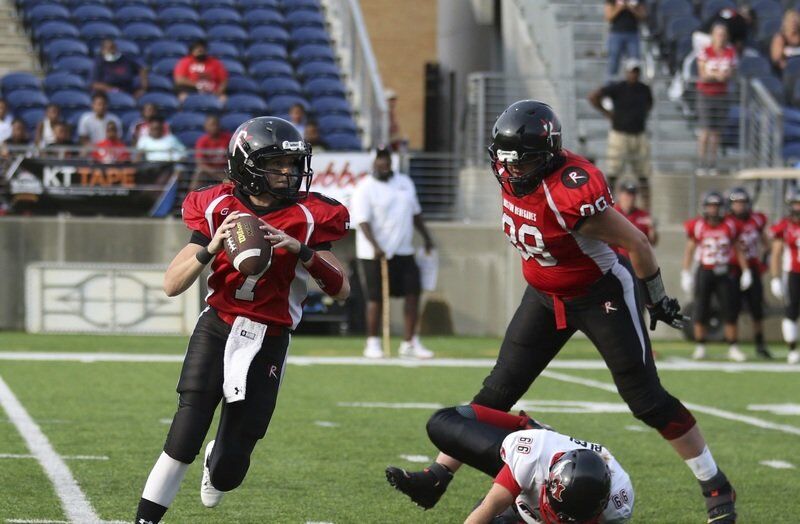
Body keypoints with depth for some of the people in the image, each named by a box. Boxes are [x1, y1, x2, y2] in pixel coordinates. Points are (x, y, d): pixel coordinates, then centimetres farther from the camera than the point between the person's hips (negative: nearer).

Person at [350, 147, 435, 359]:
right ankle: (372, 344, 9)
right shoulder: (364, 189, -9)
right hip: (375, 253, -6)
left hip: (404, 251, 6)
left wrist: (426, 236, 17)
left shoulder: (405, 182, 13)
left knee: (413, 292, 0)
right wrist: (375, 247, -29)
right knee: (376, 298, -2)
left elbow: (415, 213, 22)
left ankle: (409, 343, 7)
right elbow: (363, 221, -18)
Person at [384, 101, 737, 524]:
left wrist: (657, 299, -11)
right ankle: (437, 477, 4)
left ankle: (716, 488, 11)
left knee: (646, 400, -2)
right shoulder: (513, 177, -9)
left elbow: (636, 242, -24)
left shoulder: (570, 192, -33)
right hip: (545, 297, 7)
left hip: (602, 298, -7)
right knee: (497, 392, 3)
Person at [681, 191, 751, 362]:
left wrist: (746, 271, 6)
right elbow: (689, 250, 4)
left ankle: (733, 348, 6)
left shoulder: (729, 226, 2)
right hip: (704, 272, -1)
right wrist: (685, 274, 0)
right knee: (701, 312, 2)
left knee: (730, 312, -1)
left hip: (724, 273, 1)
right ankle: (700, 347, 13)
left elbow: (737, 250, 10)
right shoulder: (697, 226, -2)